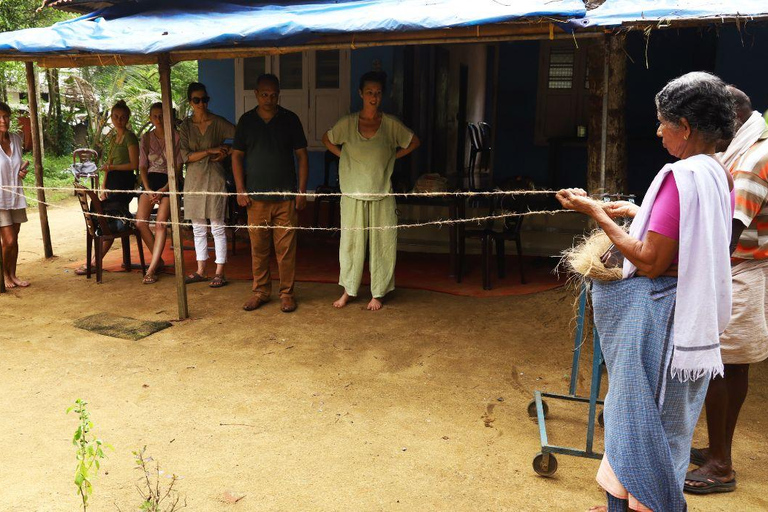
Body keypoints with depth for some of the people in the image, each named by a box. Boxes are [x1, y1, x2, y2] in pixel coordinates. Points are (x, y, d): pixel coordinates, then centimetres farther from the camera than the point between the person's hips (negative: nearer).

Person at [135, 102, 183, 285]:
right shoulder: (146, 138, 10)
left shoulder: (175, 137, -1)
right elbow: (142, 167, 10)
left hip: (169, 181, -4)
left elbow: (178, 167, -3)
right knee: (140, 222, -10)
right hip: (150, 181, 4)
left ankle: (152, 269, -14)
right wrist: (148, 190, -5)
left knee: (160, 223, -15)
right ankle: (158, 260, 8)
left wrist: (164, 189, -12)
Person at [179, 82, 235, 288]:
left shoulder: (218, 122, -3)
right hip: (194, 180, 4)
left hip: (214, 179, -4)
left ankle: (219, 273, 5)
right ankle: (201, 271, 21)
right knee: (198, 229, 11)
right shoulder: (185, 126, 5)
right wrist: (210, 151, -14)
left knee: (217, 227, -1)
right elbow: (186, 156, -4)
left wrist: (226, 153, -11)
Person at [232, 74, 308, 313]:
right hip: (256, 197, 1)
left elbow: (302, 155, 4)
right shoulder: (246, 120, 7)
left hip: (286, 196, -1)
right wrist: (240, 190, 0)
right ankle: (261, 291, 20)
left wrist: (302, 190, -3)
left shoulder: (290, 119, 3)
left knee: (286, 248, 0)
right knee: (258, 247, 6)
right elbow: (237, 156, 9)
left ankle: (287, 293, 12)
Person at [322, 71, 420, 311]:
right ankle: (348, 291, 20)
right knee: (351, 242, 5)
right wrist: (344, 156, 5)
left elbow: (413, 142, 13)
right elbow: (327, 140, 16)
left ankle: (377, 293, 16)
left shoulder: (391, 124, -1)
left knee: (381, 244, 3)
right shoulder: (347, 123, 0)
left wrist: (392, 157, 5)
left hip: (382, 194, 0)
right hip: (353, 194, 0)